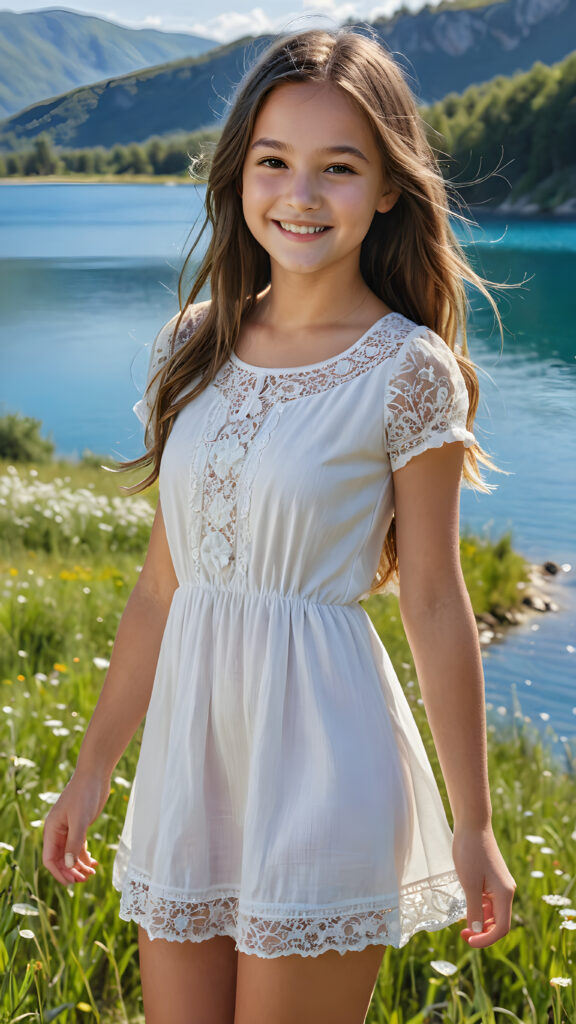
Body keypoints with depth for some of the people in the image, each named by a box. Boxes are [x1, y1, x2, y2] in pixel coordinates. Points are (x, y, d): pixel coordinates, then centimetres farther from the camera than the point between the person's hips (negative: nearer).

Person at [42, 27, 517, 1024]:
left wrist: (473, 824, -2)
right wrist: (93, 766, 13)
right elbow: (164, 580, 9)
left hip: (322, 753, -5)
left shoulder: (408, 372, -10)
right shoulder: (193, 346, 4)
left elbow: (434, 606, -6)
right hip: (190, 746, 5)